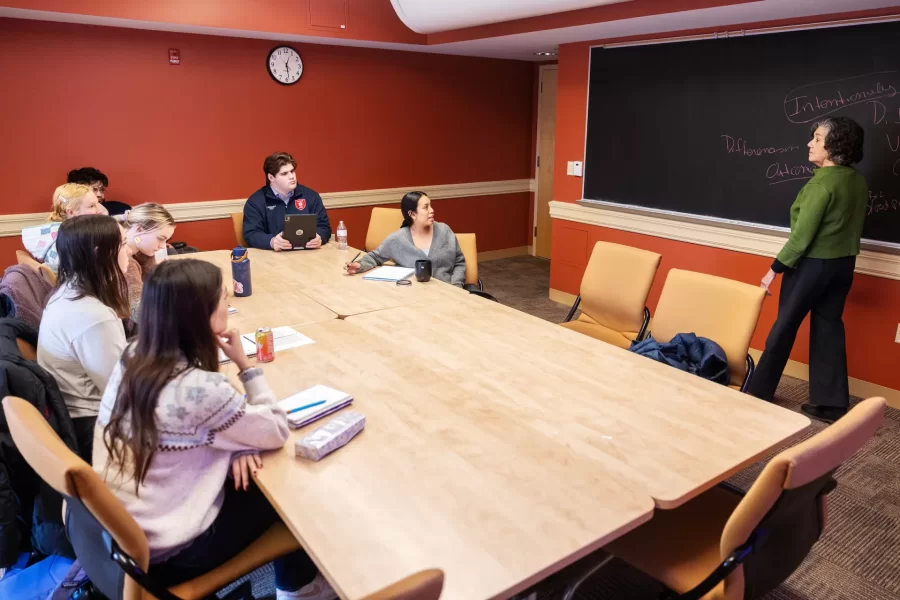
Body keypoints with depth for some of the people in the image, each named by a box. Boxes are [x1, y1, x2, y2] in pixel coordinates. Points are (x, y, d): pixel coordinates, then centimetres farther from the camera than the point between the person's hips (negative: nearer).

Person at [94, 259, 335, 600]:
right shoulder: (200, 388, -31)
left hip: (116, 528, 7)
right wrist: (244, 364, -14)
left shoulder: (133, 356, -6)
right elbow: (277, 432, -16)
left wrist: (234, 445, -9)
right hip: (165, 551, -7)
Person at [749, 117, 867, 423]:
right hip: (843, 264, 7)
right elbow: (850, 225, 13)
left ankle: (760, 393, 17)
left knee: (784, 326, 5)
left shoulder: (822, 183, -20)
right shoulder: (858, 182, 5)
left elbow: (801, 235, -20)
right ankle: (831, 403, 17)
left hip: (813, 264, -7)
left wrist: (776, 268, -12)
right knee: (829, 328, 12)